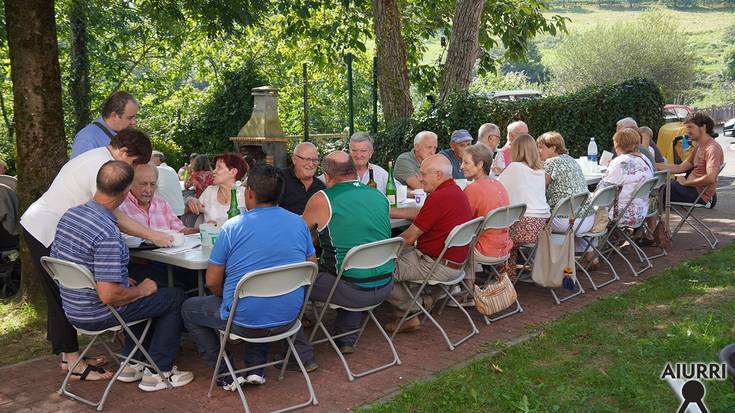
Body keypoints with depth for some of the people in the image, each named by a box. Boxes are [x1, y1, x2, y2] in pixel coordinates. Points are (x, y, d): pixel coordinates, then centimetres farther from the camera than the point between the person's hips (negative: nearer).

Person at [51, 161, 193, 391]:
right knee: (175, 298, 7)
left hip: (72, 310, 9)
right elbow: (109, 295, -33)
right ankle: (159, 372, 13)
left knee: (143, 293, 30)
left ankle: (132, 364, 30)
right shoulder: (108, 235, -30)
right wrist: (140, 290, -11)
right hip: (97, 315, -9)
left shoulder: (69, 215, -2)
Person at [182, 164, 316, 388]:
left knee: (189, 309, 21)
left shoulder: (232, 227, -14)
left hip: (245, 323, -4)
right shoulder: (299, 223, -3)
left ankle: (225, 374, 18)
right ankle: (256, 368, 27)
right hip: (288, 319, 5)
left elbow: (212, 282, -7)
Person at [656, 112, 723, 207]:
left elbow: (710, 178, -28)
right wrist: (654, 165, 5)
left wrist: (685, 182, -16)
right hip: (693, 188, 10)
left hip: (700, 195, -10)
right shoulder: (699, 147, 17)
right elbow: (680, 168, 14)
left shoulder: (712, 148, -16)